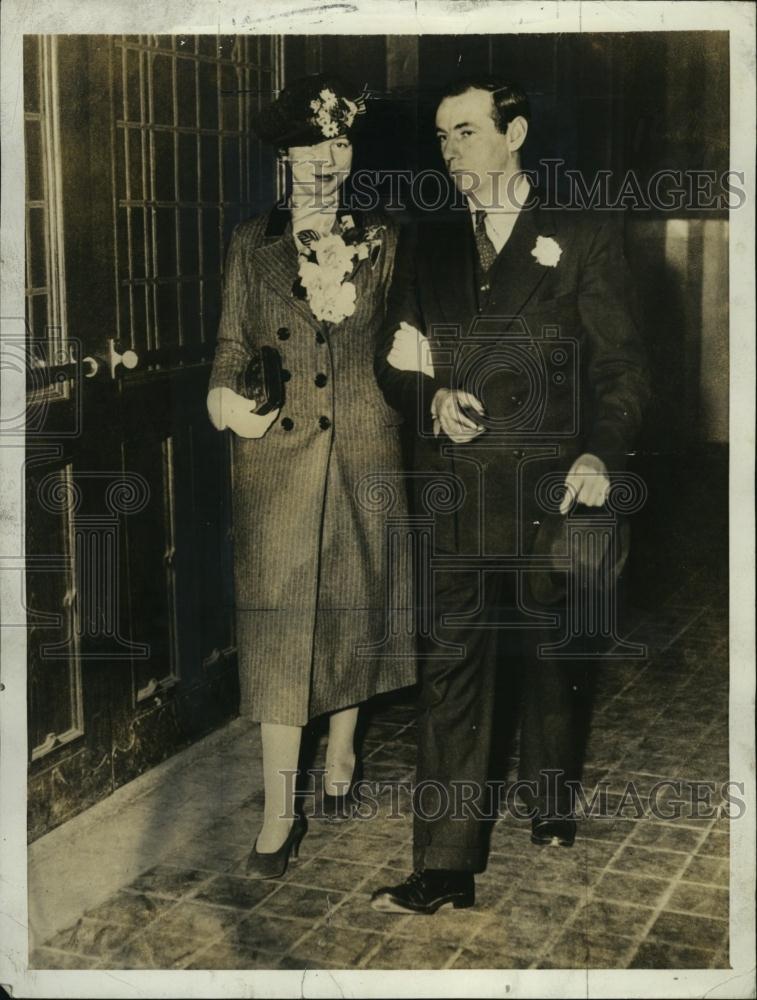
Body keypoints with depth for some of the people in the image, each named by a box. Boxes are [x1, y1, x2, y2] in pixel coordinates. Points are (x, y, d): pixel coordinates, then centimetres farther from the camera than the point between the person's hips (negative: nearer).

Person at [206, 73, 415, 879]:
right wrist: (226, 397, -14)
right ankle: (279, 812, 3)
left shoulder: (381, 242, 7)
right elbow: (233, 343, 6)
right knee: (278, 621, -3)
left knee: (355, 604, 11)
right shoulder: (252, 243, 5)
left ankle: (341, 755, 33)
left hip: (365, 448, 2)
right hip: (278, 452, -1)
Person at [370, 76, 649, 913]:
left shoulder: (582, 240, 2)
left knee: (550, 654, 15)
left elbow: (620, 363, -1)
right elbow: (393, 360, 11)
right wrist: (430, 398, -11)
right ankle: (445, 866, 2)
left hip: (548, 489, -1)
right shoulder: (425, 244, 12)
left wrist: (601, 452, -16)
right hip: (452, 489, 2)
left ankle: (549, 804, 40)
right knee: (451, 668, -3)